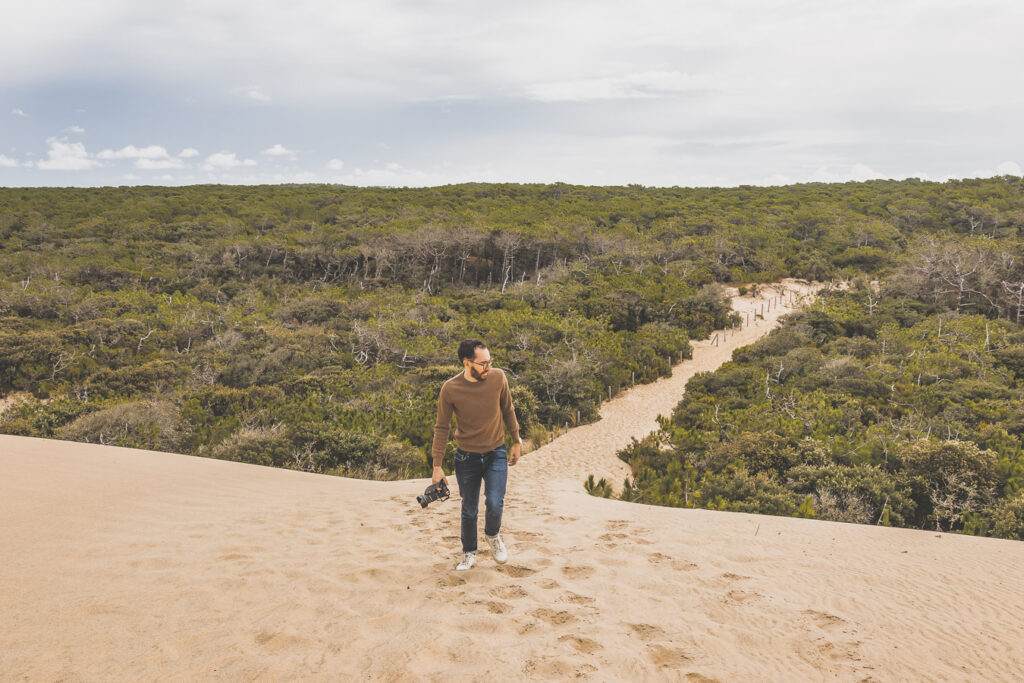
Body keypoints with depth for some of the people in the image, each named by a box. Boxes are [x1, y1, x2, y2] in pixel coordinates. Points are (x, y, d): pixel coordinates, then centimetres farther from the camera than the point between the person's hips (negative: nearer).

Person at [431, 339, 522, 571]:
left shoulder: (498, 377, -12)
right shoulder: (450, 389, -17)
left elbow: (508, 410, 4)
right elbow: (441, 428, -7)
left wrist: (516, 441, 10)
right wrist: (437, 466, -6)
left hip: (496, 453, 1)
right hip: (466, 456, 0)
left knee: (495, 503, -14)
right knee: (469, 510, 10)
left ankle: (492, 535, 21)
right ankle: (469, 552, 36)